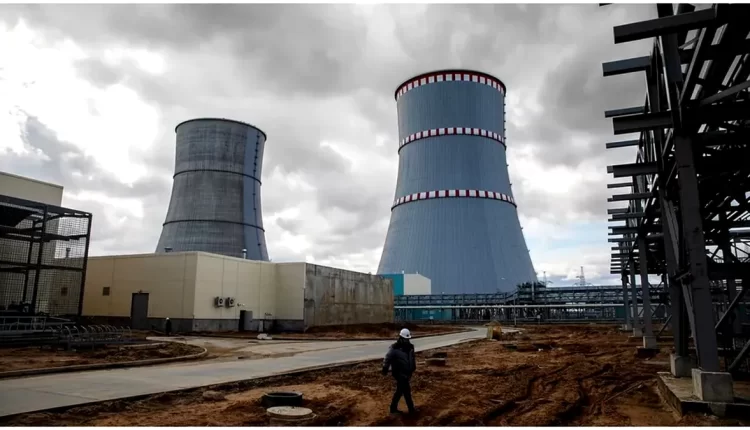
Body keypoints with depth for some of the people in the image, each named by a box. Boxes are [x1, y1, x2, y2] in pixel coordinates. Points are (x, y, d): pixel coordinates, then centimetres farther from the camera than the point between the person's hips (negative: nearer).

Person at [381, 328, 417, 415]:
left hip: (407, 372, 7)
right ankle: (411, 409, 10)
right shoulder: (395, 348, -18)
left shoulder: (410, 347, 3)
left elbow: (413, 357, 19)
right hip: (399, 373, -7)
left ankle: (393, 408, 26)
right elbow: (387, 358, -10)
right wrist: (385, 369, -3)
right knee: (407, 391, -3)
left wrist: (414, 367, 22)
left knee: (400, 391, 14)